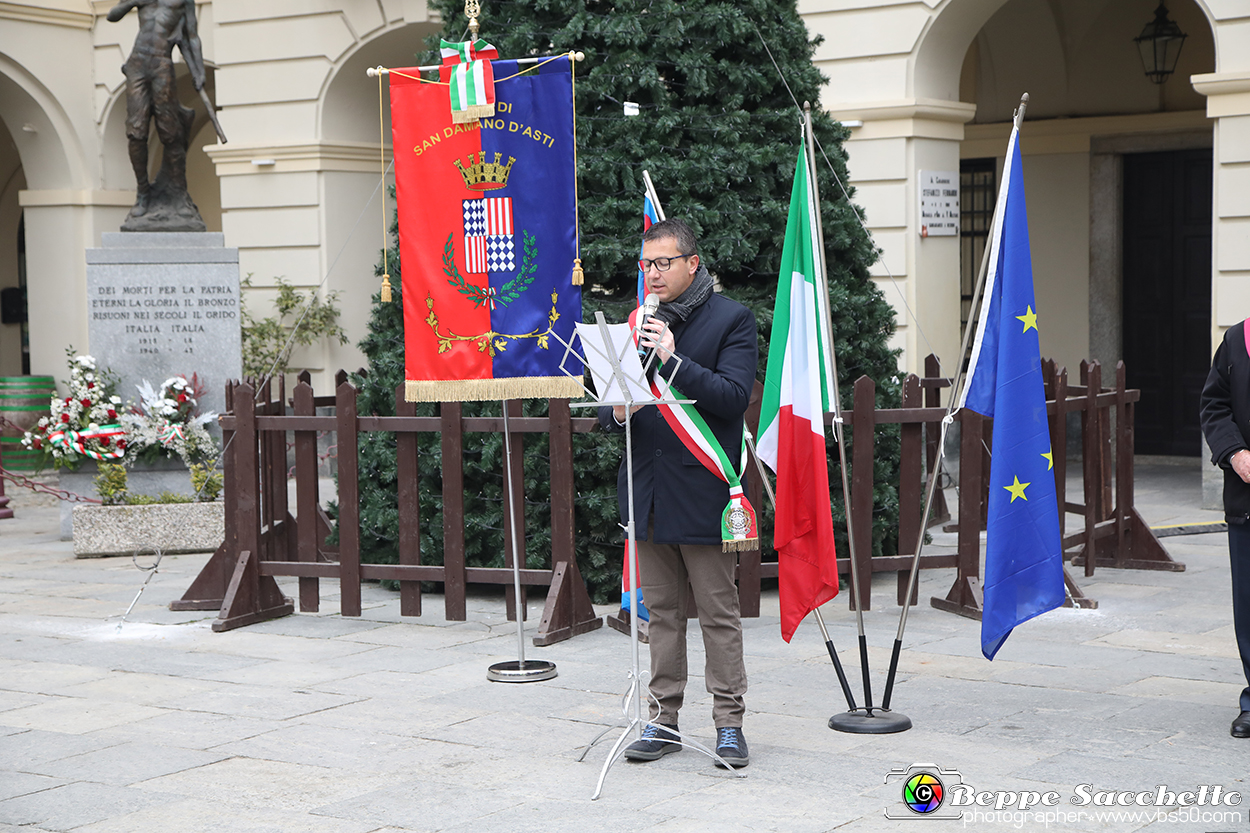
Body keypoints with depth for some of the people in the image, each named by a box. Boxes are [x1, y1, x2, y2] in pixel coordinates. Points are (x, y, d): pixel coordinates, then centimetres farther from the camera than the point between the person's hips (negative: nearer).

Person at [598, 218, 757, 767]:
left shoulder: (731, 320, -2)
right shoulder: (639, 322, 14)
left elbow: (733, 397, -14)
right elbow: (610, 405, 14)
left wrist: (674, 361, -22)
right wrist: (617, 412, -10)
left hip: (702, 488, -5)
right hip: (648, 489, 5)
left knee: (718, 612, 0)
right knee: (661, 610, 11)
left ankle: (729, 722, 9)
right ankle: (663, 719, 18)